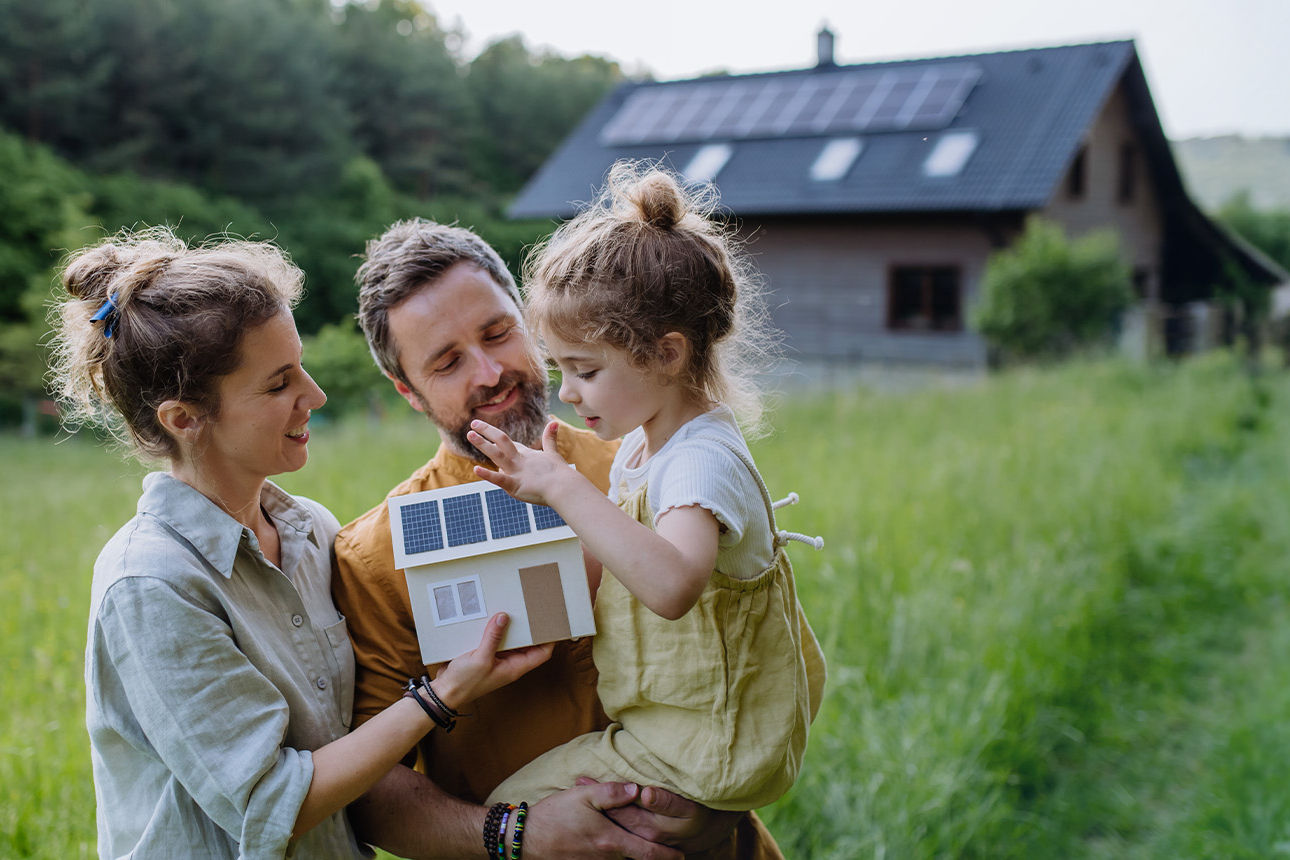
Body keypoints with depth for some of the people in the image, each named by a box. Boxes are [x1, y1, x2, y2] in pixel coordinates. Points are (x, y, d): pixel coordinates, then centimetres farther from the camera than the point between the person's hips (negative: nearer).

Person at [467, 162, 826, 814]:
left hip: (708, 751, -10)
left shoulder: (703, 461, -27)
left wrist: (564, 487, -42)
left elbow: (671, 586, -47)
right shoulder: (642, 442, 3)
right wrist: (541, 488, 1)